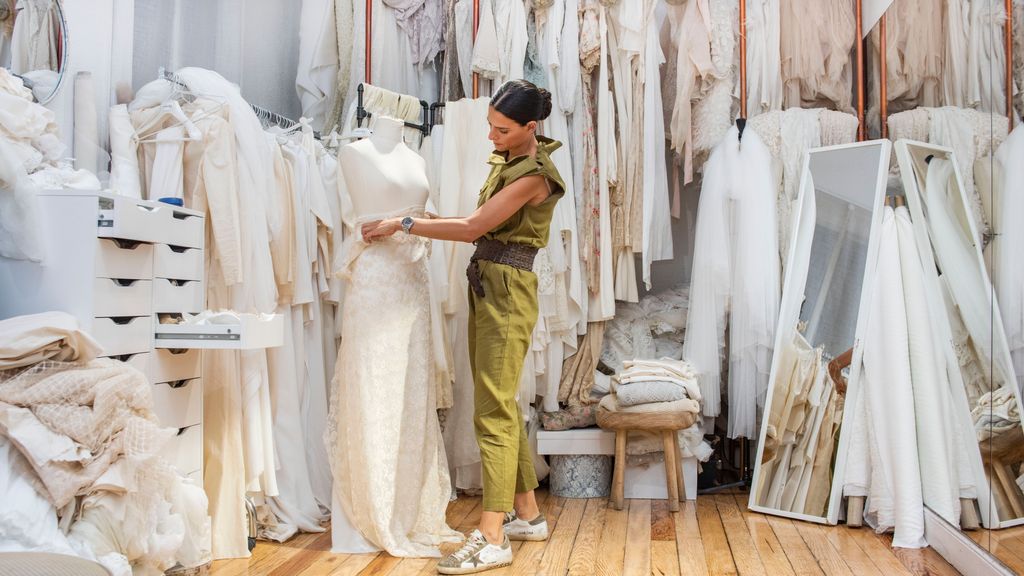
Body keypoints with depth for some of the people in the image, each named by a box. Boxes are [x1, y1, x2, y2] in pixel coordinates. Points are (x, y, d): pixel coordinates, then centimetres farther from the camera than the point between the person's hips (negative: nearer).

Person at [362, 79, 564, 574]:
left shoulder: (535, 174, -15)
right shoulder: (503, 159, 13)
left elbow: (474, 227, -17)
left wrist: (402, 224, -13)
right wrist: (422, 221, 5)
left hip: (507, 293, -9)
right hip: (484, 286, 9)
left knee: (494, 410, -10)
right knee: (502, 405, 13)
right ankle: (528, 514, 25)